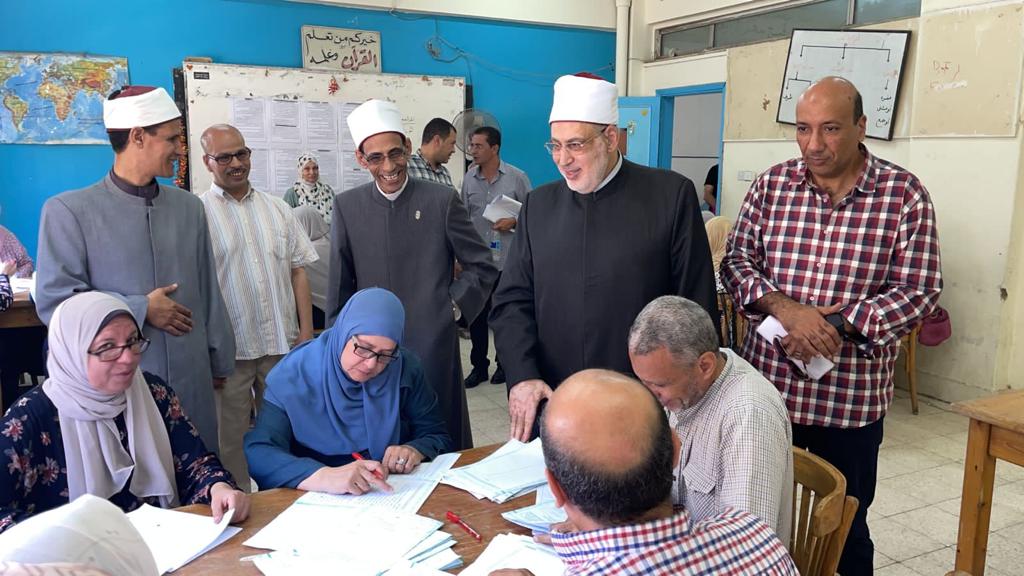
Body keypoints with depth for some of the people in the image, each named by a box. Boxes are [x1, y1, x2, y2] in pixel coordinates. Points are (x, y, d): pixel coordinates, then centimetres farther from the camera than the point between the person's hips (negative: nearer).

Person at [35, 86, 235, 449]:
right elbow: (53, 300, -9)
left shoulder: (189, 207, 7)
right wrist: (141, 309, -11)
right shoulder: (67, 211, -5)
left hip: (193, 381, 4)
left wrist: (219, 362, 14)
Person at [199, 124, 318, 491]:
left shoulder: (277, 209, 10)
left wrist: (307, 331, 4)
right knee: (232, 440, 7)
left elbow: (298, 270, 11)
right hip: (229, 348, -4)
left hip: (283, 343, 4)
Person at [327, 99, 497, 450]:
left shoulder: (442, 201, -3)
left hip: (433, 346, -2)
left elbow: (482, 268, 5)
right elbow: (341, 285, 9)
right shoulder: (347, 206, 3)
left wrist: (453, 306, -4)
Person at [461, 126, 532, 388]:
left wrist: (514, 222, -16)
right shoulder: (469, 179, 4)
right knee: (476, 315, 6)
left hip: (507, 260, -2)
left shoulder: (517, 177, -4)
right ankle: (479, 366, 20)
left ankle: (504, 364, 25)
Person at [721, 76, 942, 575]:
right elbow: (737, 261, 1)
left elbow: (917, 290, -8)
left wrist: (834, 325, -20)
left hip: (851, 397, -2)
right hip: (767, 384, 2)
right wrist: (784, 308, -18)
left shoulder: (905, 196, -6)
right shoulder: (772, 184, 1)